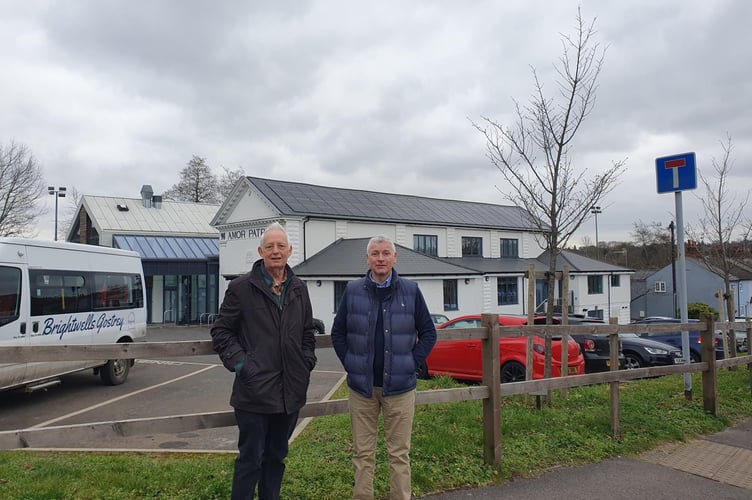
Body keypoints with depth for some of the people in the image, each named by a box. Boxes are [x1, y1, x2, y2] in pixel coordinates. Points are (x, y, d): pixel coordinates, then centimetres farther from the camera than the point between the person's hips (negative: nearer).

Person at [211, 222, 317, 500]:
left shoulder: (299, 289, 10)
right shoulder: (241, 287, -4)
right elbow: (221, 330, -1)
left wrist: (307, 362, 6)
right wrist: (239, 363, -11)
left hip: (290, 391, 5)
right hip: (254, 391, -5)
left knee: (277, 456, 17)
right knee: (251, 459, 3)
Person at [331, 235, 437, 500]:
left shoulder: (411, 291, 0)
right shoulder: (353, 291, 2)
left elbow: (428, 332, 5)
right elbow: (338, 332, 9)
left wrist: (412, 363, -3)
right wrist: (350, 364, 0)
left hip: (399, 386, -1)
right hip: (361, 386, 1)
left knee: (399, 453, 8)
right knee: (362, 453, 10)